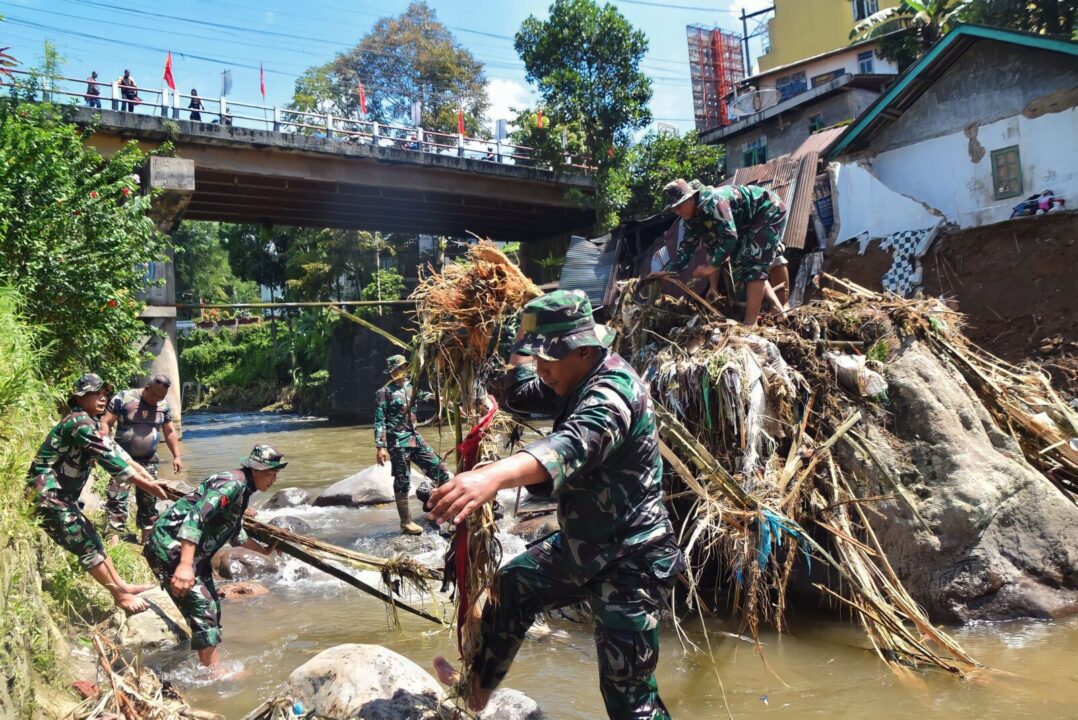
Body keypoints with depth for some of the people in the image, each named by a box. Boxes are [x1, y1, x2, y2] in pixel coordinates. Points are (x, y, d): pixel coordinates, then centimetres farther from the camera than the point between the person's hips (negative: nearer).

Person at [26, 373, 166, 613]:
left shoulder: (90, 423, 12)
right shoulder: (79, 422, -20)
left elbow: (115, 450, 7)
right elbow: (109, 458, -26)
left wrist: (149, 477, -2)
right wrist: (147, 486, -26)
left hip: (62, 495, 10)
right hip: (47, 495, -10)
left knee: (91, 539, 13)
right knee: (86, 546, -5)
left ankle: (121, 585, 21)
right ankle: (120, 595, 1)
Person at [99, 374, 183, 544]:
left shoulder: (164, 405, 4)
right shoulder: (123, 399, -10)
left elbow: (170, 432, 14)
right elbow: (105, 423, -8)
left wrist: (176, 456, 9)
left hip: (149, 460, 4)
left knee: (148, 500, 11)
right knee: (117, 498, -14)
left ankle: (147, 538, 23)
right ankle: (113, 539, -16)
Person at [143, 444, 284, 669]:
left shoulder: (242, 490, 12)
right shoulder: (232, 483, -20)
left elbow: (234, 533, 29)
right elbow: (196, 517, -32)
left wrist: (264, 550, 40)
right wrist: (185, 565, -38)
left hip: (192, 552, 11)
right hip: (170, 548, -11)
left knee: (212, 607, 16)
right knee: (201, 609, -9)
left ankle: (208, 664, 27)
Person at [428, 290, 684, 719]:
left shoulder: (613, 391, -27)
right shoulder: (582, 382, 5)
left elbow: (572, 445, -48)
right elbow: (519, 395, 19)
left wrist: (494, 476, -65)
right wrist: (526, 336, 9)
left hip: (630, 561, -10)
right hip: (585, 548, 10)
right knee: (512, 585, 24)